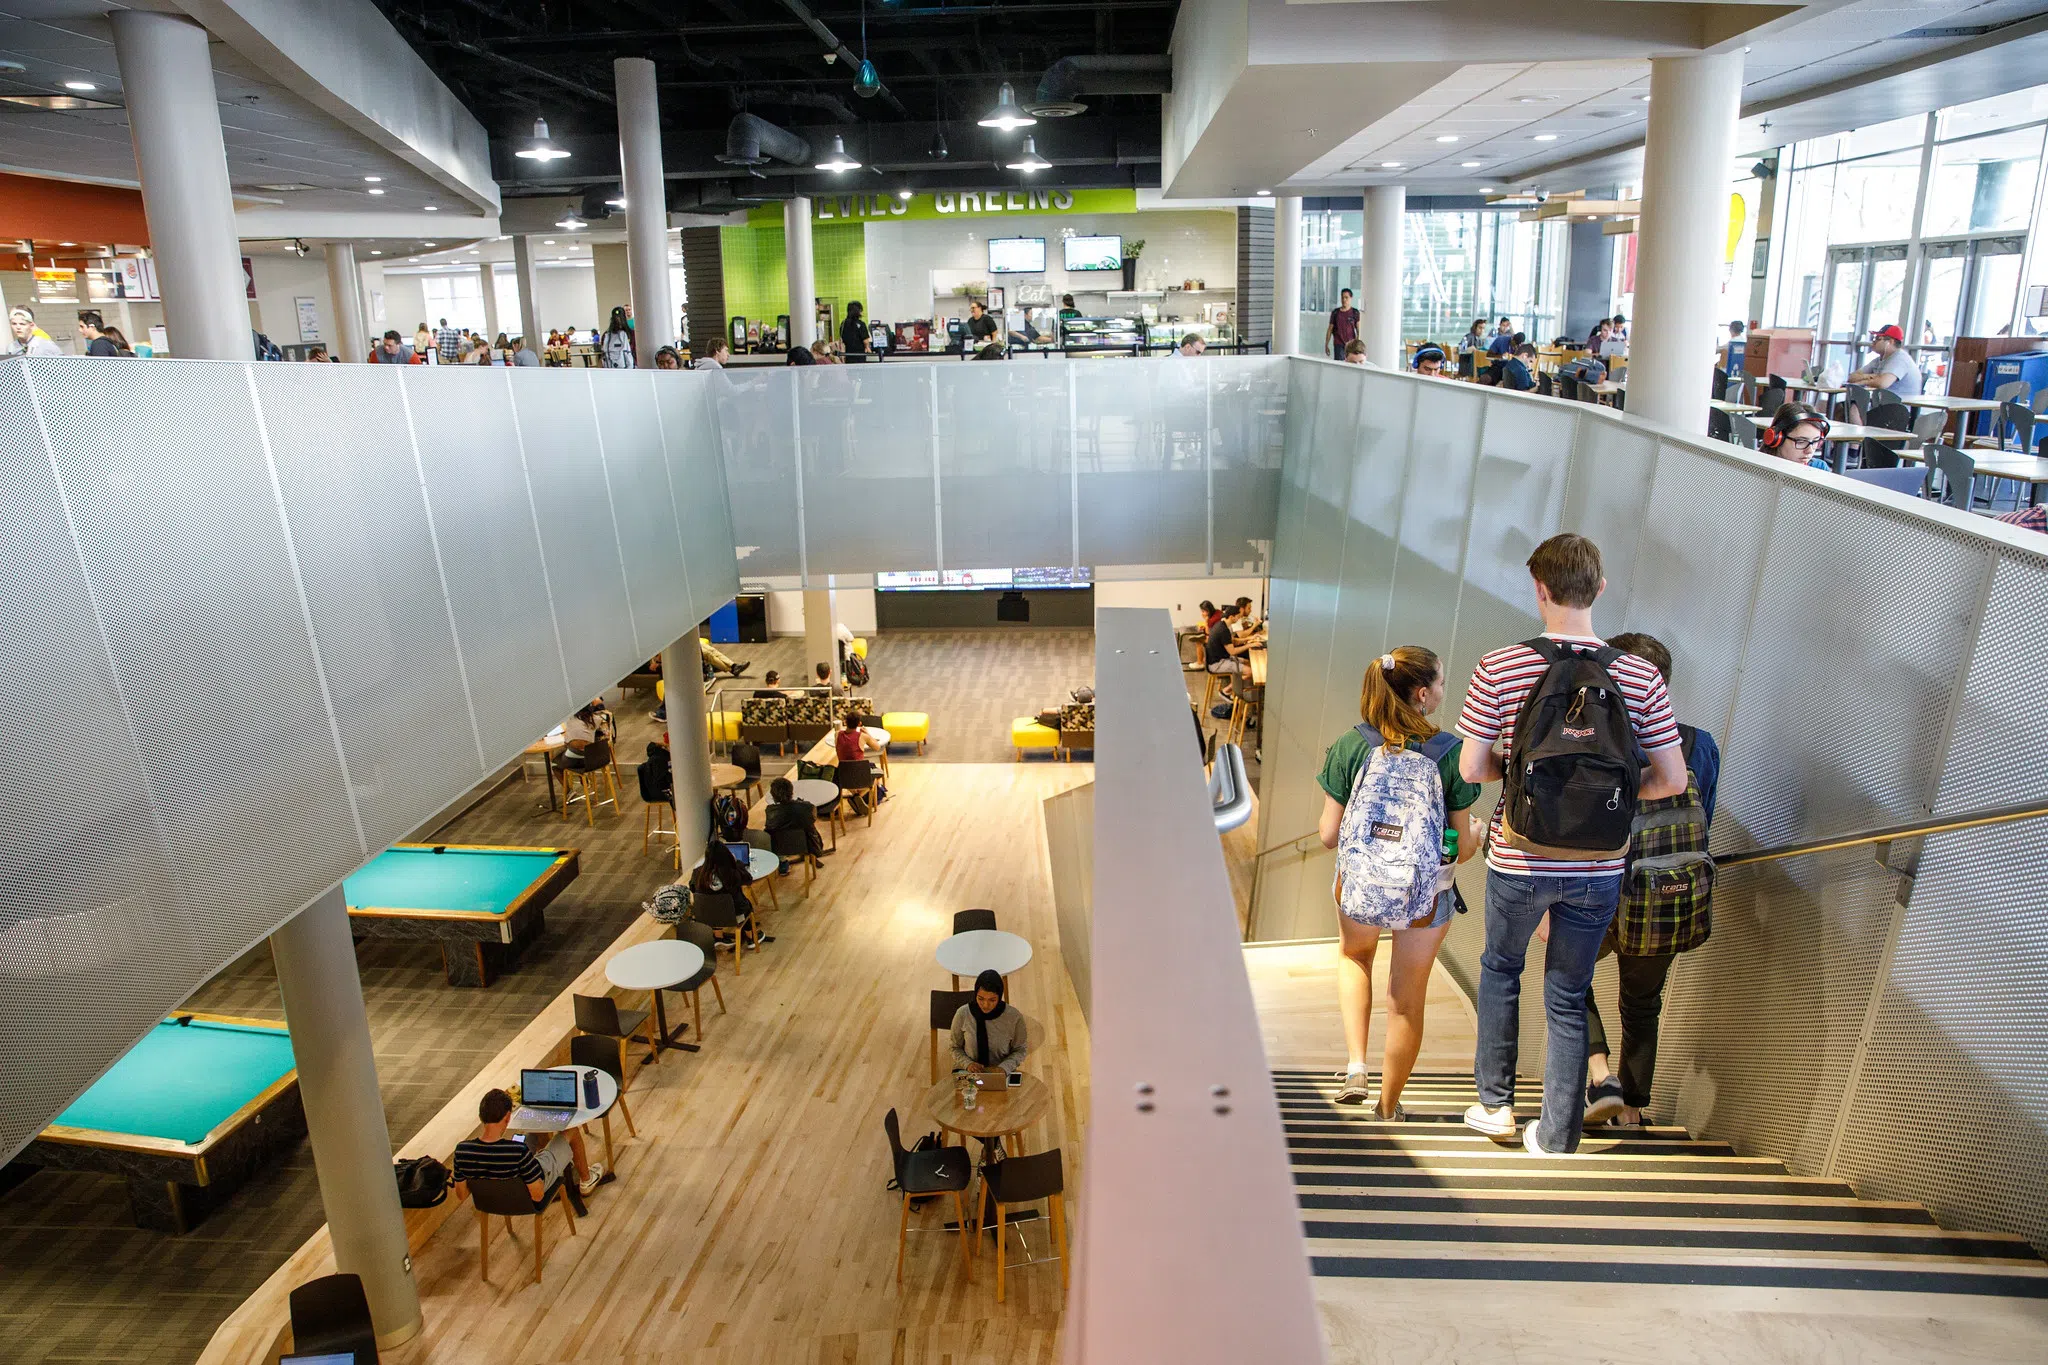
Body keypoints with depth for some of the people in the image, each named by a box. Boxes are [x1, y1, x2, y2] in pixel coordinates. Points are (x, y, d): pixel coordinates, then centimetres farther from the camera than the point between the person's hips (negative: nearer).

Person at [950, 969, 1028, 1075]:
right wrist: (967, 1063, -12)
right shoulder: (962, 1014, -7)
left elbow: (1020, 1050, 3)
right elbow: (955, 1047, 6)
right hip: (968, 1071, 1)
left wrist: (1003, 1067, -13)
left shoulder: (1014, 1017, -9)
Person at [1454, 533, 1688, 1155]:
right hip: (1599, 866, 2)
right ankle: (1557, 1140, 24)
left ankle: (1495, 1101, 31)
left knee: (1500, 968, 25)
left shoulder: (1500, 668, -12)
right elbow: (1672, 781, -4)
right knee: (1568, 998, 15)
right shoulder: (1640, 677, -6)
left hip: (1519, 861, -1)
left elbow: (1471, 768, -9)